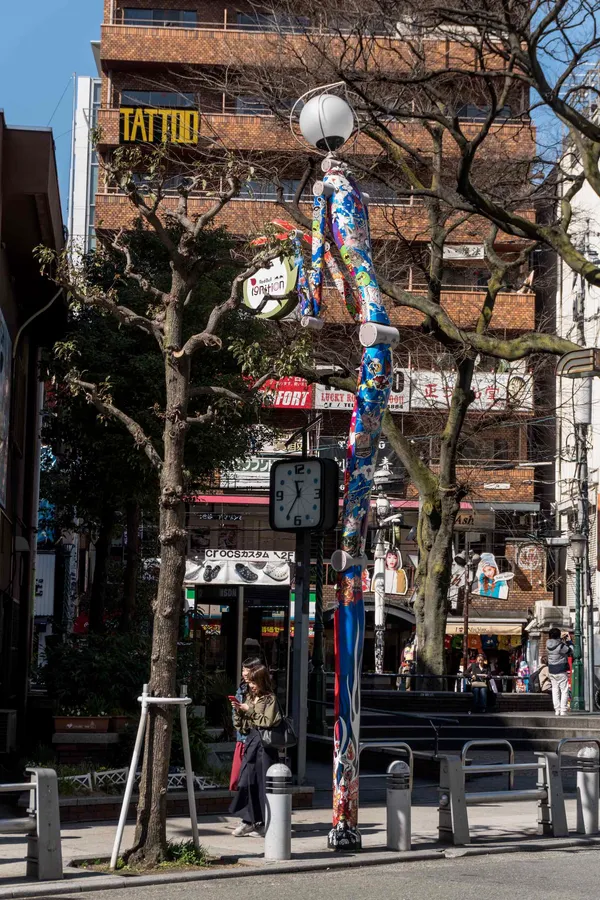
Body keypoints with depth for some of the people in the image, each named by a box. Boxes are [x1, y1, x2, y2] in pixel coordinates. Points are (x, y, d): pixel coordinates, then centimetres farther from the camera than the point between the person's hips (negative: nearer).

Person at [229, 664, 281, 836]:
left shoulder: (270, 699, -3)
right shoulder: (249, 698, 14)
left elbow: (267, 722, -15)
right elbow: (241, 726, 16)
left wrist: (249, 710, -12)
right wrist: (238, 711, -2)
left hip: (264, 744, -6)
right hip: (250, 742, 6)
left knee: (262, 782, -3)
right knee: (246, 780, 1)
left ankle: (261, 822, 3)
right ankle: (248, 820, 6)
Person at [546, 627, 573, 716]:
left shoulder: (548, 644, -2)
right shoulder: (560, 646, -20)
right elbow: (570, 651, -6)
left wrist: (562, 638, 16)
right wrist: (569, 641, 2)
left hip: (551, 671, 6)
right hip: (561, 672, -6)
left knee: (555, 690, 10)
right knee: (564, 691, 1)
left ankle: (557, 710, 8)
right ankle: (563, 710, -5)